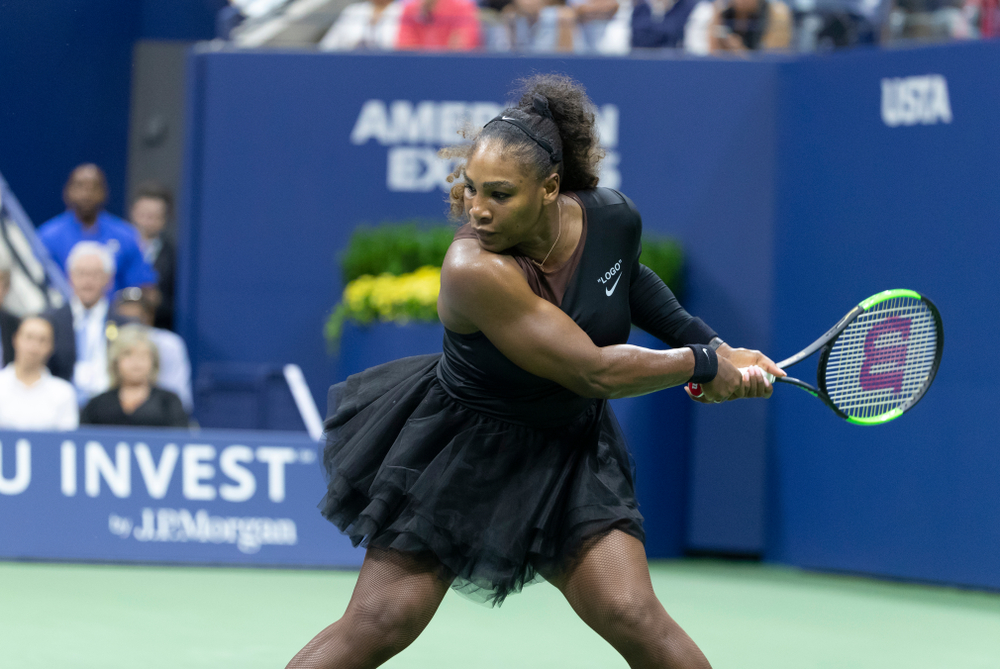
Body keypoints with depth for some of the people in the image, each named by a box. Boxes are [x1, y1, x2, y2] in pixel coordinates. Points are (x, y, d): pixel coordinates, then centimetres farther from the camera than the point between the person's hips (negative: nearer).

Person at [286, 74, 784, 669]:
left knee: (634, 619, -11)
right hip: (462, 450, -4)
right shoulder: (475, 270, -32)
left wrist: (708, 341, 6)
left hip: (569, 453, 4)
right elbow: (592, 372, -29)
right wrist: (701, 364, -16)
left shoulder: (614, 218, -13)